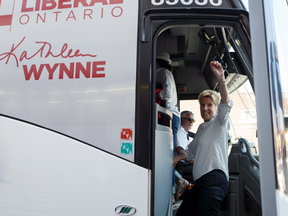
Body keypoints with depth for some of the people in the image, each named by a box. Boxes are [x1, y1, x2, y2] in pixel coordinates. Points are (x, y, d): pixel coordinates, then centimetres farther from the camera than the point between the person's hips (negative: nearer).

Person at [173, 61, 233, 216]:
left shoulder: (219, 122, 1)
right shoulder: (201, 128, 24)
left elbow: (226, 105, -20)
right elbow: (191, 151, 33)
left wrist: (221, 78, -35)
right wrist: (175, 160, 24)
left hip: (214, 178, -8)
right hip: (201, 180, 8)